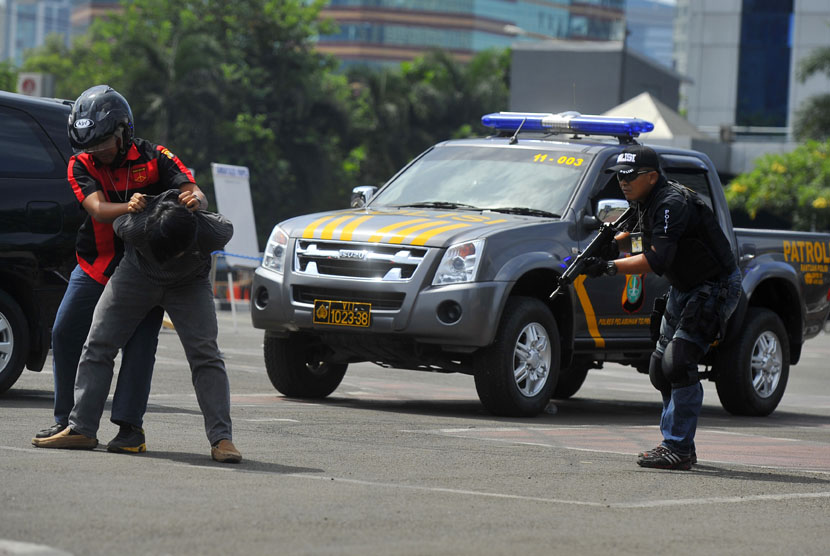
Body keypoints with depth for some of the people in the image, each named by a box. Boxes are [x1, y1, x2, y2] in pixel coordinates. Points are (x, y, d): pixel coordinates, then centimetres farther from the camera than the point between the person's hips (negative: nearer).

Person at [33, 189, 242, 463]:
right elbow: (119, 220, -14)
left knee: (205, 355, -16)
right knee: (97, 346, -6)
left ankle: (221, 438, -16)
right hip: (137, 273, 1)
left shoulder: (212, 233, -38)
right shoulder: (135, 227, -39)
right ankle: (81, 429, -1)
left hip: (190, 284, -1)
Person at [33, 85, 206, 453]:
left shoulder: (154, 158, -9)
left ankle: (130, 427, -8)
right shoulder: (80, 166, -5)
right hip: (95, 266, 3)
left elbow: (193, 193, -20)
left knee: (139, 344, -11)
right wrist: (129, 208, -45)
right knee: (64, 336, 0)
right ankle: (66, 420, 11)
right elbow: (98, 210, -22)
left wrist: (193, 198, -46)